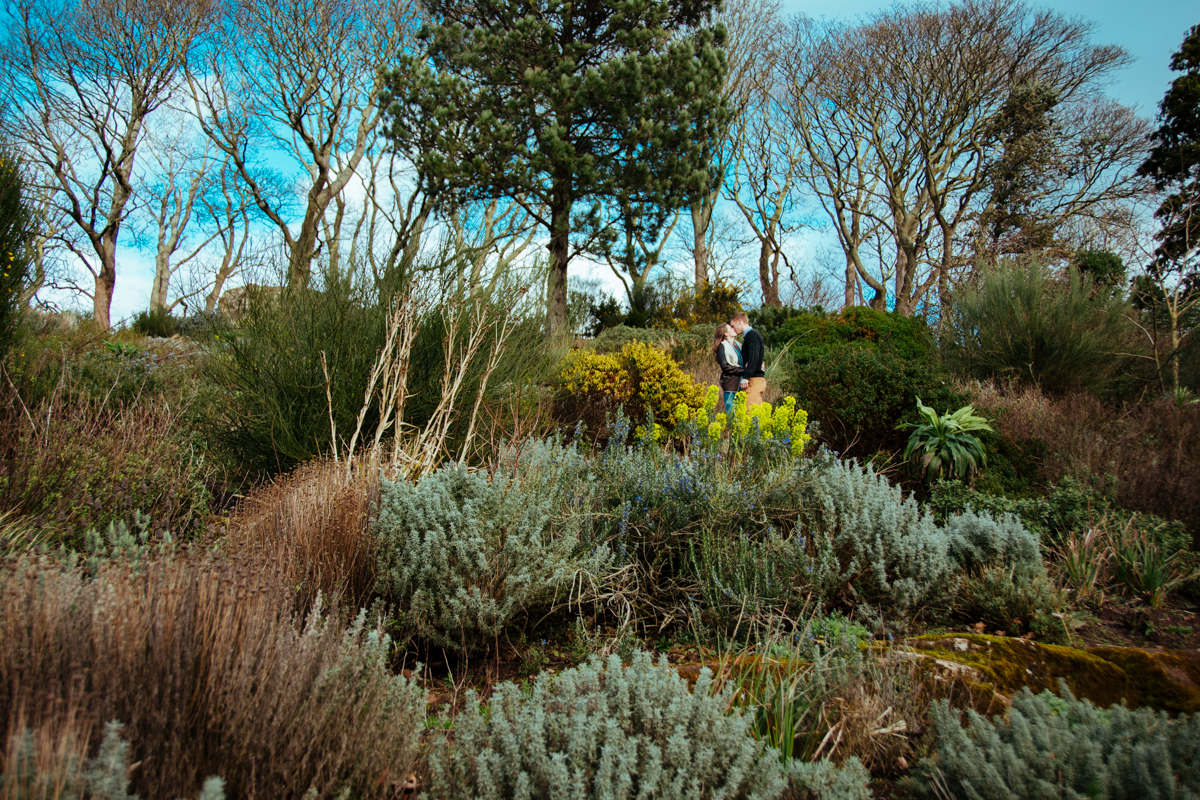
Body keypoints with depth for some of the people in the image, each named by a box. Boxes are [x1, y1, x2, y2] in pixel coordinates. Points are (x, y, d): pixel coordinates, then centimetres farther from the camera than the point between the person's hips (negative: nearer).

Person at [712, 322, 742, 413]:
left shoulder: (737, 345, 18)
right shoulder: (723, 346, -3)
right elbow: (725, 366, -13)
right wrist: (742, 370, -15)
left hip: (739, 383, 7)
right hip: (730, 383, -7)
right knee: (730, 411, -8)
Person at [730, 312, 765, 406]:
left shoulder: (752, 335, -7)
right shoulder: (749, 335, 21)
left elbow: (754, 357, -19)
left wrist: (746, 377, -24)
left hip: (754, 380, -10)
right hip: (758, 379, 10)